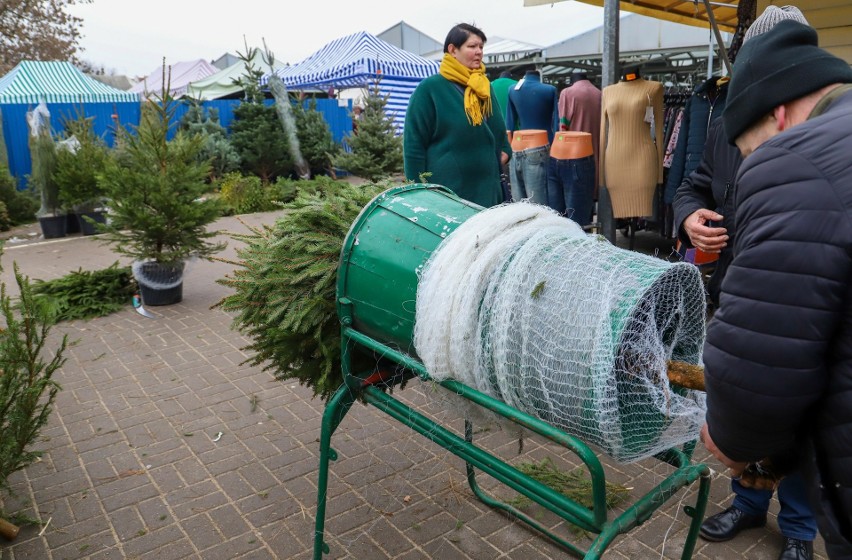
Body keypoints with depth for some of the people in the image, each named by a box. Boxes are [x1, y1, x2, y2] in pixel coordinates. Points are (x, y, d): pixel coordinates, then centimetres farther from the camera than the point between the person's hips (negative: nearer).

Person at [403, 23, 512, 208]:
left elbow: (498, 129, 26)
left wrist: (505, 151, 7)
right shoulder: (429, 88, -6)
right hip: (446, 193, -6)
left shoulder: (485, 87, 13)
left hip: (487, 189, 6)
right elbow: (414, 144, -8)